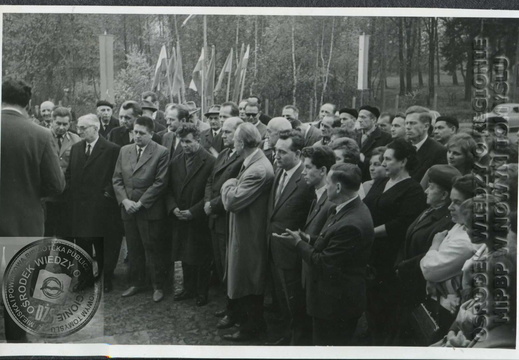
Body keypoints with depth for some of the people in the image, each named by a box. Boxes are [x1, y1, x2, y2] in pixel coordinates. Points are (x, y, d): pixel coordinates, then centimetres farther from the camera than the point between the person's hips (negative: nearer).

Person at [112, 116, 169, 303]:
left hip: (150, 210, -5)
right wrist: (125, 200, -5)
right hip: (128, 209, 5)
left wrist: (140, 203, -13)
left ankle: (158, 286, 14)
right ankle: (136, 283, 26)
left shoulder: (161, 152, -7)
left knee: (153, 249, 2)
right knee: (133, 249, 13)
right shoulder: (124, 150, 10)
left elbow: (160, 183, -11)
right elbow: (117, 179, 9)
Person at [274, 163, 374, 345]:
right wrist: (308, 239, -1)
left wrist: (298, 243, -11)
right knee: (321, 341, 23)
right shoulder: (351, 209, 1)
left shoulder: (351, 224, -31)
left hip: (336, 302, -10)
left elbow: (323, 264, -24)